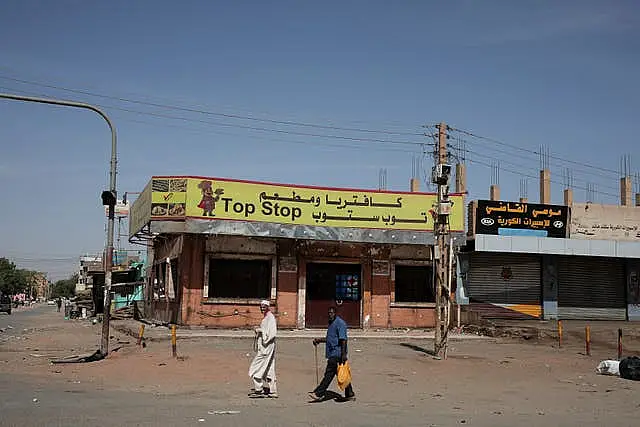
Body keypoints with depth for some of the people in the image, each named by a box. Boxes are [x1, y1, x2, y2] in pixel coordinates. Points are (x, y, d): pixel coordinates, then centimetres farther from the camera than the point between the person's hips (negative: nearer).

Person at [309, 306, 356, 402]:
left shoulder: (340, 323, -13)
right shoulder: (331, 323, 18)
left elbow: (343, 339, -19)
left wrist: (343, 354, -23)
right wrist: (319, 340, 18)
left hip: (337, 353, -10)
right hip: (333, 353, 10)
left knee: (329, 374, -7)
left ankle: (319, 394, -6)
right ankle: (350, 394, 16)